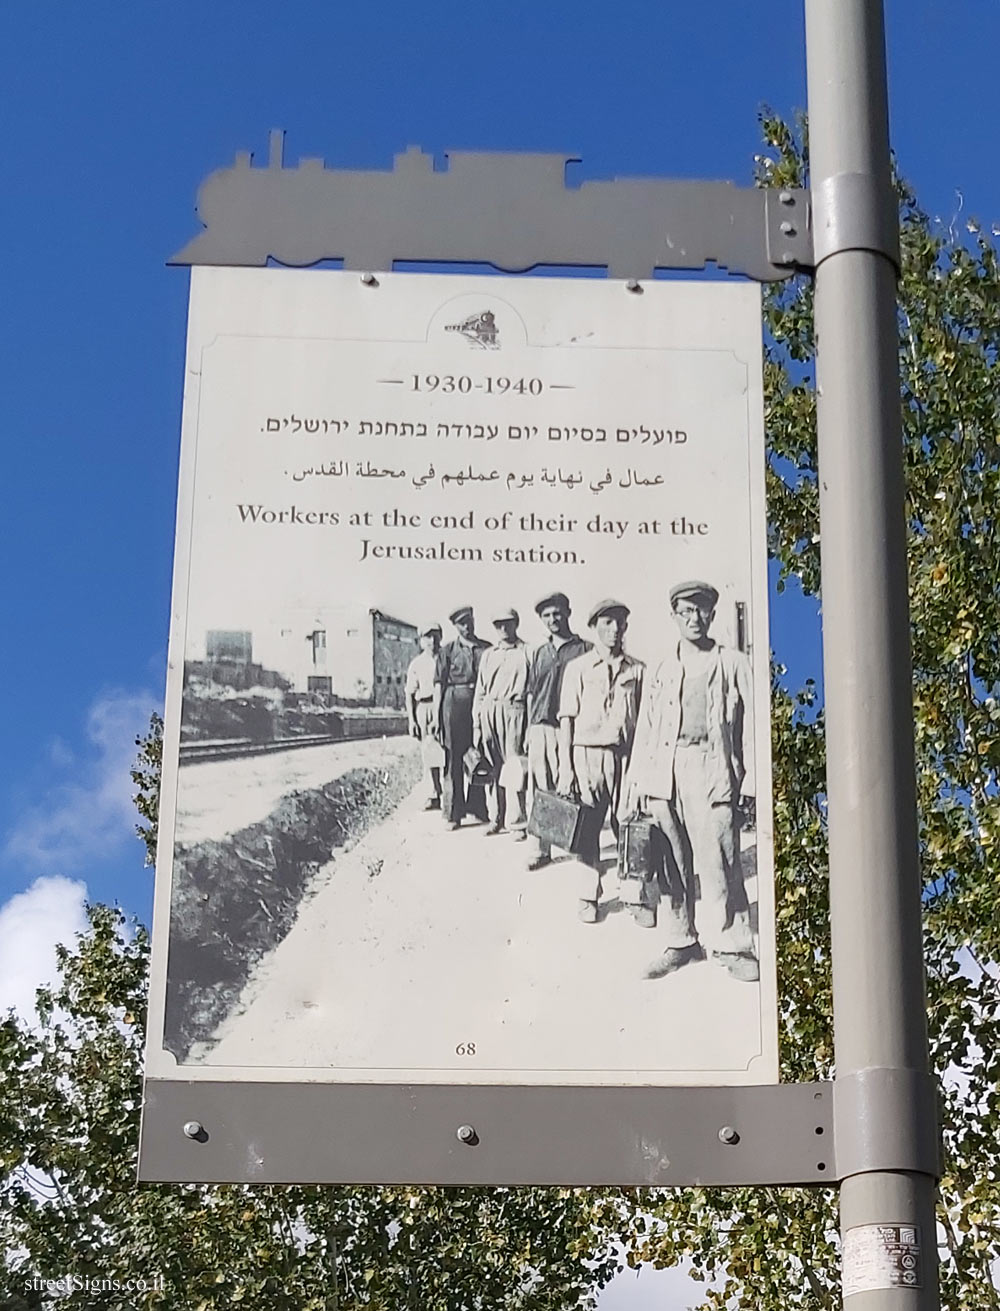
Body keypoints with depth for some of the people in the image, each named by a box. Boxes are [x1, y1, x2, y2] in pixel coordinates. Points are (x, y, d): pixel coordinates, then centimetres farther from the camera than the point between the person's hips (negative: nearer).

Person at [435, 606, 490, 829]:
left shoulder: (487, 649, 10)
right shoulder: (447, 651, 7)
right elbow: (439, 684, 5)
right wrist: (436, 716, -1)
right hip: (455, 704, -1)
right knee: (453, 758, -1)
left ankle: (478, 808, 13)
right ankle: (453, 813, 3)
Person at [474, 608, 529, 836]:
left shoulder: (526, 652, 3)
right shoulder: (488, 655, 17)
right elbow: (480, 690, 17)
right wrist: (477, 722, 9)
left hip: (514, 711, -4)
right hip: (489, 712, 4)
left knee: (516, 769, -7)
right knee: (494, 769, 6)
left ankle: (522, 822, -2)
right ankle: (496, 820, 13)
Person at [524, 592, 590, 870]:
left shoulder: (584, 649, 1)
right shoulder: (539, 653, 17)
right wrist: (529, 730, 15)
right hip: (539, 727, 5)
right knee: (540, 790, 4)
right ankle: (541, 850, 9)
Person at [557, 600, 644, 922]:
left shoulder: (636, 670, 8)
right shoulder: (578, 668, 3)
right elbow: (567, 718, 2)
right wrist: (565, 767, -3)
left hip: (626, 754, 1)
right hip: (588, 753, -1)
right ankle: (589, 898, 11)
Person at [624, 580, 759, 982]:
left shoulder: (734, 665, 10)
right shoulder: (663, 669, 18)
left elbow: (751, 724, 6)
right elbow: (646, 727, 17)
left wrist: (750, 779, -1)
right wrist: (640, 780, 10)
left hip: (714, 771, -3)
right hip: (665, 773, 3)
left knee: (718, 863, -8)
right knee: (672, 863, 3)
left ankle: (732, 945, 1)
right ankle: (681, 942, 14)